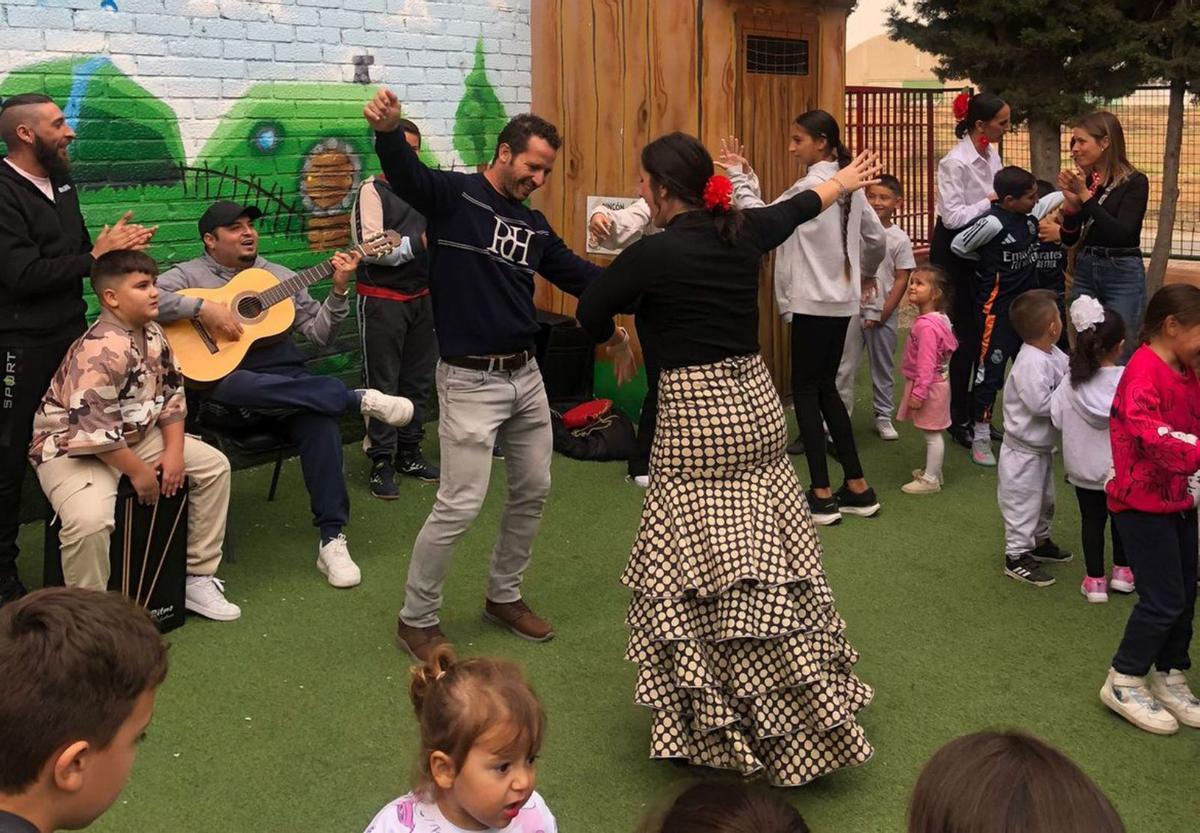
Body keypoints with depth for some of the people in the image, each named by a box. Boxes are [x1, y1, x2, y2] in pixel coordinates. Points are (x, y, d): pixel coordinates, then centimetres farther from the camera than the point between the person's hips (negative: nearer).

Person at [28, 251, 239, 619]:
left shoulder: (153, 335, 1)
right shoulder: (100, 350, -28)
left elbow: (171, 395, 8)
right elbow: (92, 429, -32)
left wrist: (174, 451, -5)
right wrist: (138, 471, -22)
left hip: (135, 436, 9)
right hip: (72, 446, -9)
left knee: (214, 464, 5)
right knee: (90, 520, -36)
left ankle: (198, 578, 11)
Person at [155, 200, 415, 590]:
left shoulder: (281, 276, 18)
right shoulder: (190, 275, 8)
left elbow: (319, 333, 10)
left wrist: (338, 290, -5)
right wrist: (203, 308, -20)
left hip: (286, 381, 3)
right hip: (223, 380, -2)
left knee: (320, 418, -31)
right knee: (234, 386, -41)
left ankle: (332, 539, -27)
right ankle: (360, 399, -33)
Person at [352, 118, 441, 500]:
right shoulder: (372, 190, -8)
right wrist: (418, 243, -22)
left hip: (421, 297, 6)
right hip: (381, 300, -6)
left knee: (418, 381, 13)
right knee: (382, 384, 0)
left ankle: (408, 453, 25)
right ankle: (381, 462, 7)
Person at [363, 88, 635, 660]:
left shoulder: (534, 226, 12)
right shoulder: (454, 195, -9)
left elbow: (578, 275, 15)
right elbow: (406, 174, -28)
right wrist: (388, 132, -49)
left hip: (526, 376, 8)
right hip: (470, 380, -8)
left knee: (533, 491, 16)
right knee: (459, 506, -7)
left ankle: (503, 597, 36)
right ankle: (416, 619, 11)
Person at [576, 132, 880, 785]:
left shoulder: (653, 253, -12)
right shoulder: (744, 231, 5)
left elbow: (591, 314, 1)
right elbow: (798, 207, 27)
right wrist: (844, 181, 46)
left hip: (694, 416, -7)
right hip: (756, 405, 7)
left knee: (691, 572, 2)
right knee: (771, 566, 15)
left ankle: (711, 721, 9)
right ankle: (812, 710, 26)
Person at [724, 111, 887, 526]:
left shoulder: (810, 186, -15)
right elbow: (877, 237, 17)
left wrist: (738, 174, -6)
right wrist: (868, 273, 35)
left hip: (813, 302, -8)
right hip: (841, 300, 8)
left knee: (805, 389, 0)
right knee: (825, 388, 14)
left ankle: (821, 494, 1)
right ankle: (857, 487, 15)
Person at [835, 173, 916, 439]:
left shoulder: (900, 239, -4)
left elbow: (901, 280, -3)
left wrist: (883, 314, -7)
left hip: (882, 314, 0)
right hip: (853, 309, 1)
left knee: (883, 368, 11)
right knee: (845, 367, 0)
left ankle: (883, 417, 22)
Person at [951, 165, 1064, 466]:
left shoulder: (1031, 213, 2)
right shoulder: (993, 222, -20)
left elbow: (1060, 196, 19)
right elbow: (958, 245, -10)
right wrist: (988, 261, 1)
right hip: (996, 307, -8)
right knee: (990, 370, -2)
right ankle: (980, 438, 8)